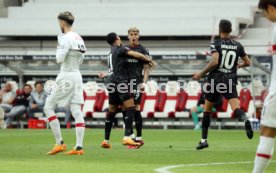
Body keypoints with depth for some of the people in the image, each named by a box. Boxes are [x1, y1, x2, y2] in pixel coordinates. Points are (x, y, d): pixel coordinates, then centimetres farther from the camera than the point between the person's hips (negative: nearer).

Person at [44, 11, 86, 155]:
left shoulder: (66, 38, -13)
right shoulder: (79, 38, 13)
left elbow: (59, 59, -19)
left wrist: (59, 48, -2)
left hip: (66, 77, -8)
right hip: (77, 76, 8)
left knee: (48, 107, 3)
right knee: (77, 112, 2)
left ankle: (60, 143, -3)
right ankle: (79, 147, -5)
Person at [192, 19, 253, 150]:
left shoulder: (216, 44, -2)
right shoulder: (237, 46, 10)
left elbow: (214, 62, -16)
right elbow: (247, 62, 17)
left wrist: (201, 74, -6)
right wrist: (239, 65, 40)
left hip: (215, 79, -1)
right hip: (230, 81, 1)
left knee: (207, 110, 14)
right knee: (236, 108, -13)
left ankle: (204, 140, 18)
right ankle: (245, 120, -48)